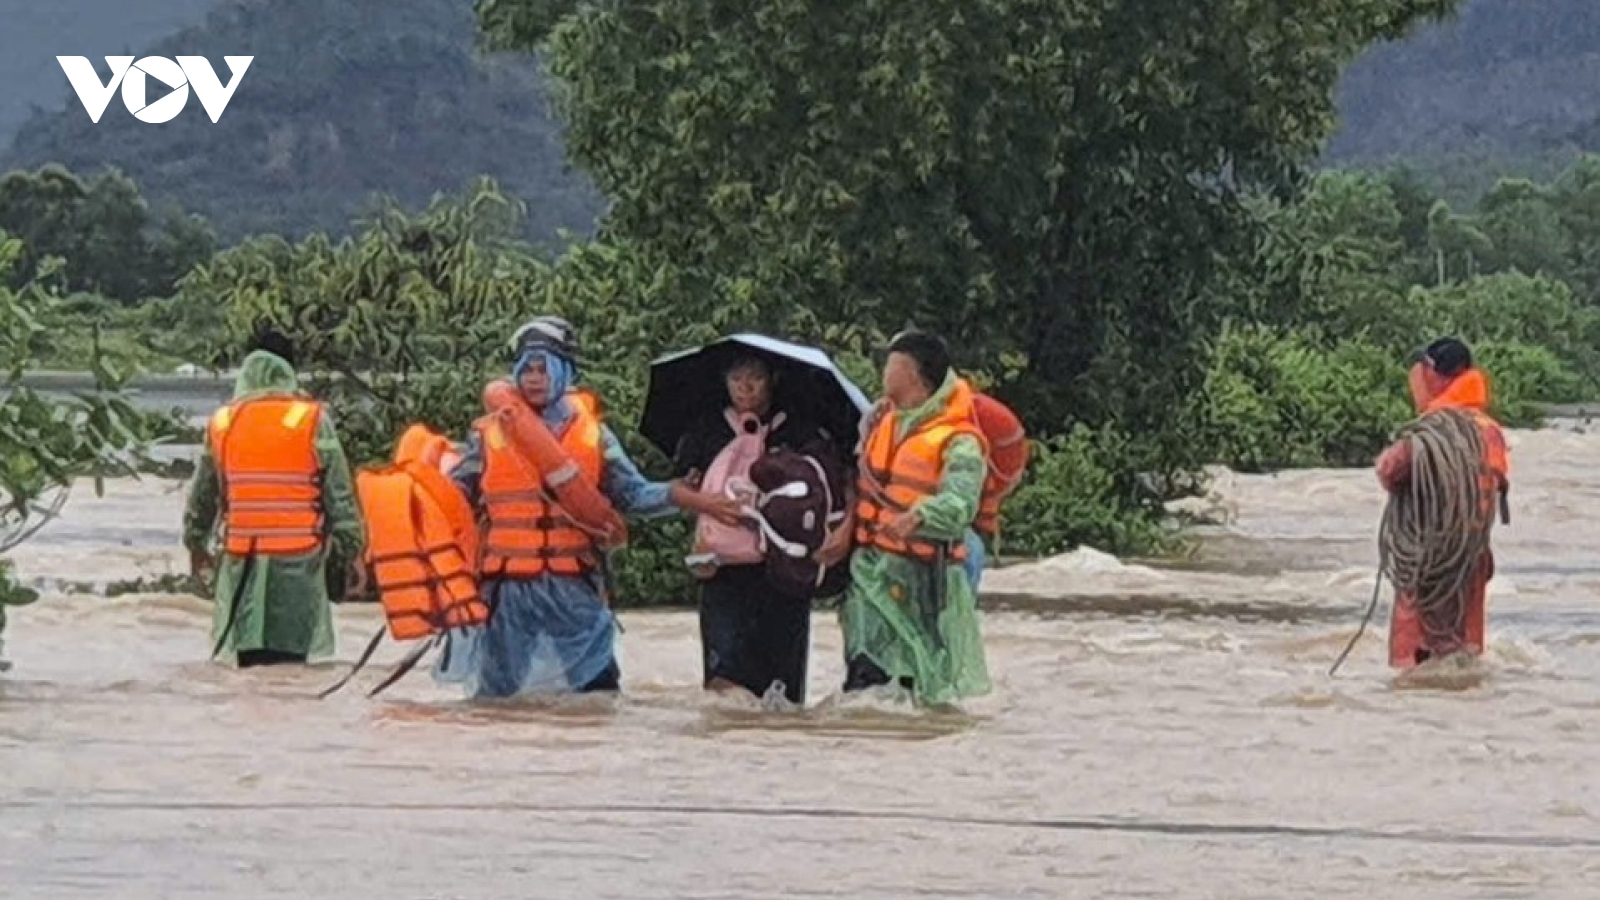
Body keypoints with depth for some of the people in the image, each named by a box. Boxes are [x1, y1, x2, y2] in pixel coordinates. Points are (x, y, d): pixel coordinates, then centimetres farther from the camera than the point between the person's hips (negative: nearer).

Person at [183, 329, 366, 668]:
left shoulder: (222, 423, 8)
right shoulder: (311, 419, -4)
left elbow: (202, 494, 19)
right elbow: (340, 493, -3)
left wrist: (196, 544, 34)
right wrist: (353, 550, 5)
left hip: (242, 562, 3)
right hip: (297, 561, -3)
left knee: (251, 661, 6)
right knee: (289, 663, -4)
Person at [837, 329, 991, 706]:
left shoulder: (958, 442, -12)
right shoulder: (880, 417, 10)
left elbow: (960, 503, -28)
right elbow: (858, 471, 28)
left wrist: (919, 516, -46)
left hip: (921, 574, -5)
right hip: (870, 566, 5)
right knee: (865, 670, -2)